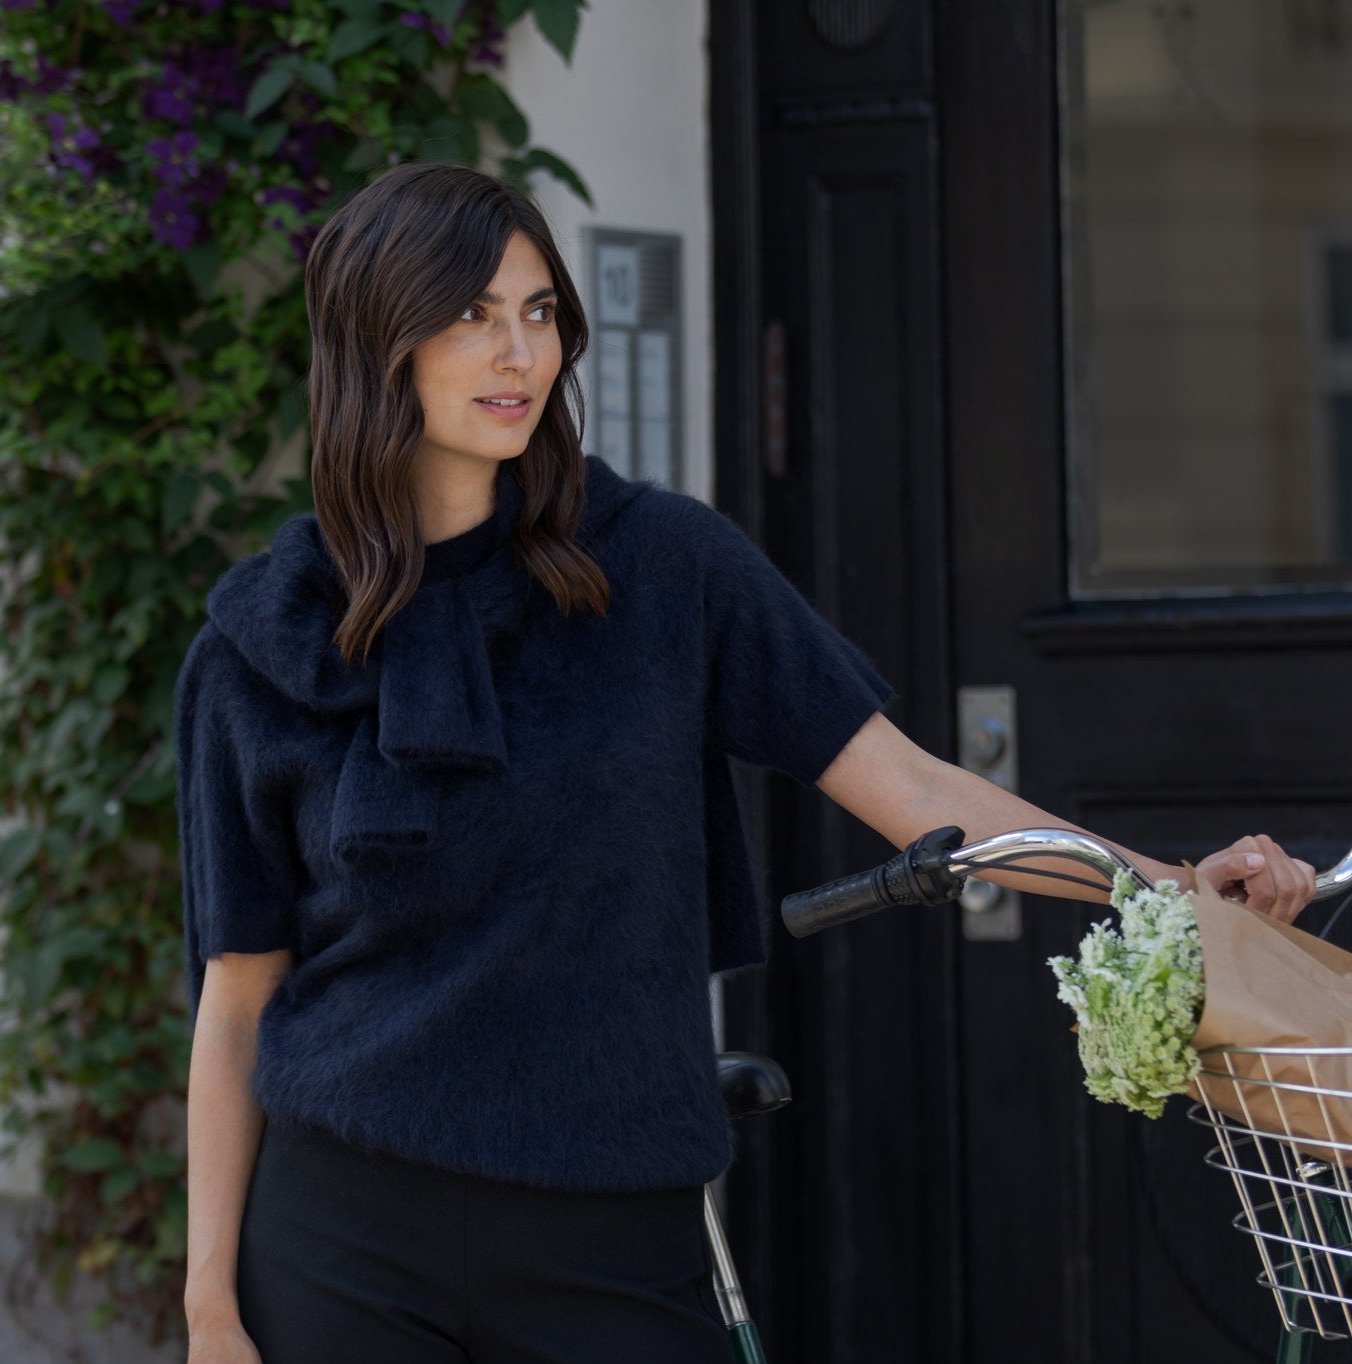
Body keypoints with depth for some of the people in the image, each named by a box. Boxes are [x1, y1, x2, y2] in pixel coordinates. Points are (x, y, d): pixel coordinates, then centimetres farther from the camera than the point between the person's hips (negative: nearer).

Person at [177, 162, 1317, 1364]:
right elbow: (238, 994, 2)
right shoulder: (262, 646, 0)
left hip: (616, 1234, 1)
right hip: (347, 1245, 0)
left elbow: (909, 788, -1)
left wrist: (1168, 883, -14)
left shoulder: (664, 563, 0)